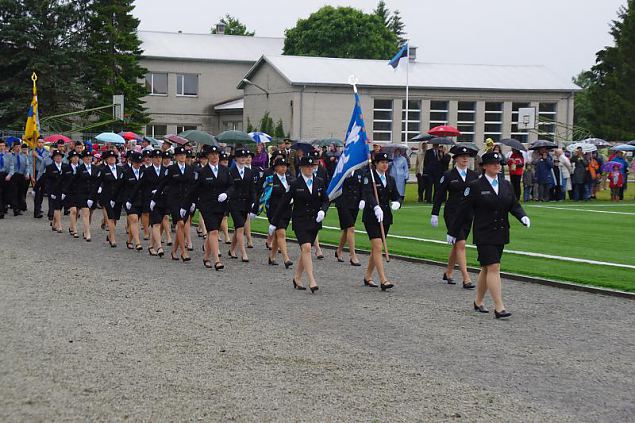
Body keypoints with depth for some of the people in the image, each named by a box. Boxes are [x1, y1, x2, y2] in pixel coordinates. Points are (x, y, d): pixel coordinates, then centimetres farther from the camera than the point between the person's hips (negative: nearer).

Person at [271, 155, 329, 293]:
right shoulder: (295, 184, -5)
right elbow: (284, 204, -1)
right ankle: (312, 281, -20)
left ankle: (297, 278, 27)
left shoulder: (320, 182, 5)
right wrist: (274, 222, 1)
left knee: (305, 250, 10)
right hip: (300, 221, -4)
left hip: (314, 221, 4)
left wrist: (322, 211, -13)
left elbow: (325, 200, 10)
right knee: (306, 248, -17)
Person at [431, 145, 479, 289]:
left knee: (457, 245, 14)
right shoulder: (448, 176, -3)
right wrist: (434, 214, -1)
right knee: (460, 244, -13)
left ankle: (448, 272, 33)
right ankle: (466, 278, -15)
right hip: (452, 213, -5)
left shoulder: (474, 175, 8)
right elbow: (440, 196, 0)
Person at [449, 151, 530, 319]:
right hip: (484, 235, -6)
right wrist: (453, 232, 0)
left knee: (487, 269, 14)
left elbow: (514, 205, 10)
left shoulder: (506, 184, 9)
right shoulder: (475, 186, -7)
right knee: (493, 268, -13)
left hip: (501, 234, 6)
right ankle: (499, 307, -14)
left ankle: (478, 302, 28)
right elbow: (463, 211, -4)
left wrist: (523, 217, -12)